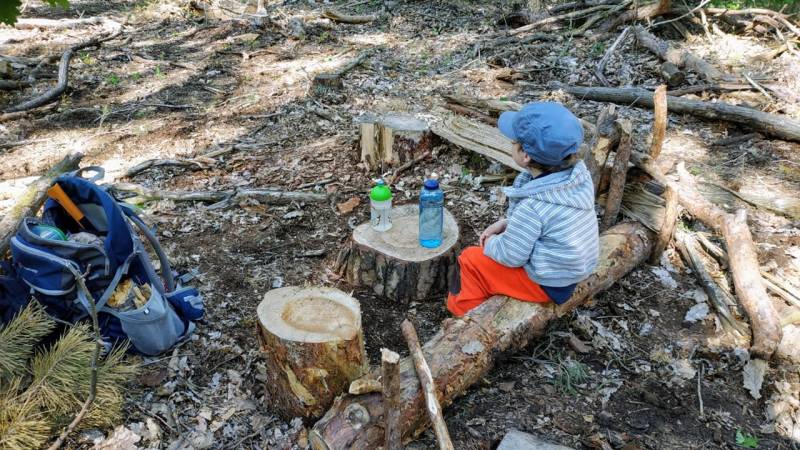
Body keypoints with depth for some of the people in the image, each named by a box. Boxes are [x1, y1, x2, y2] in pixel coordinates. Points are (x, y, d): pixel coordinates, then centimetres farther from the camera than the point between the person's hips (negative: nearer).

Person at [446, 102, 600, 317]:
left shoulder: (532, 206, -33)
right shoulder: (578, 174, -9)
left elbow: (511, 256, -22)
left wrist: (491, 243, -1)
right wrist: (506, 223, 3)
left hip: (549, 284, -8)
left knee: (470, 259, 3)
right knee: (495, 244, 22)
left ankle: (464, 309, 24)